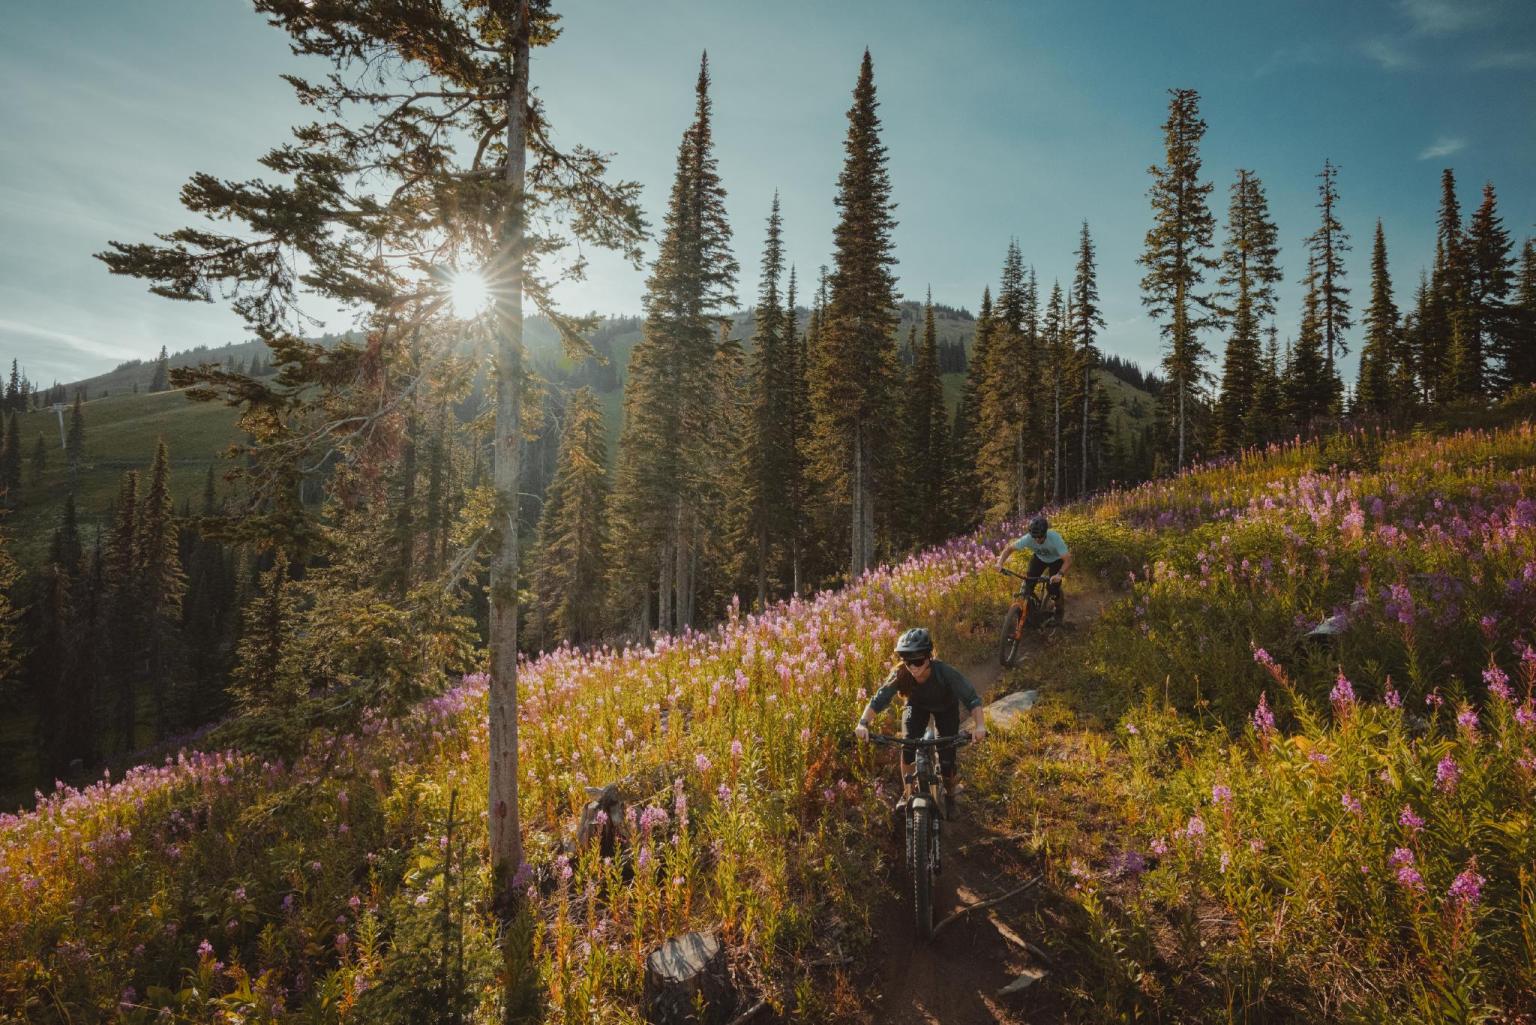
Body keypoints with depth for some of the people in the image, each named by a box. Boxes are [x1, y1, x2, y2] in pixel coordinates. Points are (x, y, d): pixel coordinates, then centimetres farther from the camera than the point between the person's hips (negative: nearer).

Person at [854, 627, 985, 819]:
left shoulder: (945, 672, -40)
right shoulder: (900, 674, -33)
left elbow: (971, 699, -43)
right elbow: (878, 699, -35)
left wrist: (979, 725, -60)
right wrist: (863, 722, -52)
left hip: (946, 708, -1)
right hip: (917, 706, 2)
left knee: (947, 758, -10)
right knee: (907, 745, -19)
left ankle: (949, 795, 22)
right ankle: (907, 794, 5)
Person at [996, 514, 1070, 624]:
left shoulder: (1055, 538, -40)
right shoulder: (1028, 538, -32)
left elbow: (1068, 559, -43)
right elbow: (1009, 548, -22)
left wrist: (1060, 574, -60)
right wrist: (1000, 562, -39)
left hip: (1056, 560, -3)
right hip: (1039, 558, 3)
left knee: (1052, 587, -17)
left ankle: (1060, 608, 15)